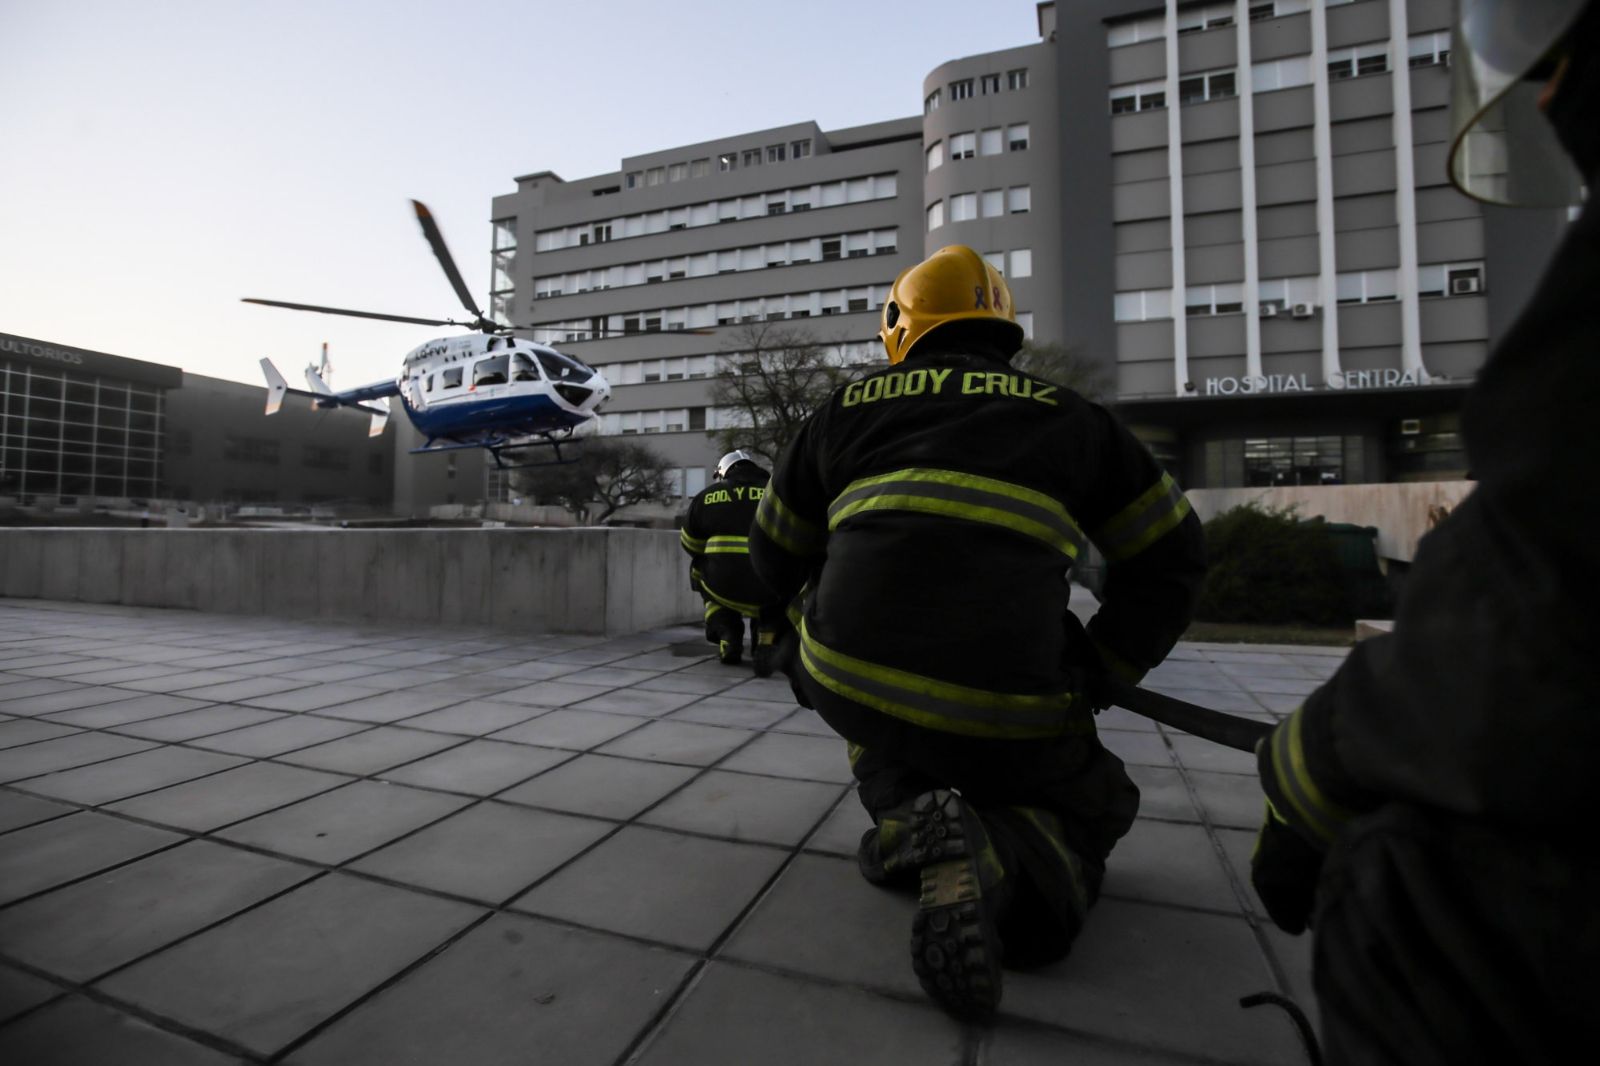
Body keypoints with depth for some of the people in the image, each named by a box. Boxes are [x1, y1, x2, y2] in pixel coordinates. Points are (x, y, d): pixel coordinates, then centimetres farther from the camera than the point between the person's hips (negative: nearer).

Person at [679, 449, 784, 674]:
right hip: (771, 592, 0)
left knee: (699, 570, 33)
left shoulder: (706, 496, 13)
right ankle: (766, 640, 11)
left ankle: (728, 638, 19)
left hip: (723, 588, 0)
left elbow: (690, 547, 25)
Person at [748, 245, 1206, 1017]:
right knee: (1096, 805, 27)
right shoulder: (1066, 415, 13)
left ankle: (900, 817, 15)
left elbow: (775, 555, 24)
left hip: (845, 683, 2)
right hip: (1003, 714, -1)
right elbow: (1170, 553, 17)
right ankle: (992, 859, -6)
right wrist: (1104, 671, 25)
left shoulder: (846, 408, 15)